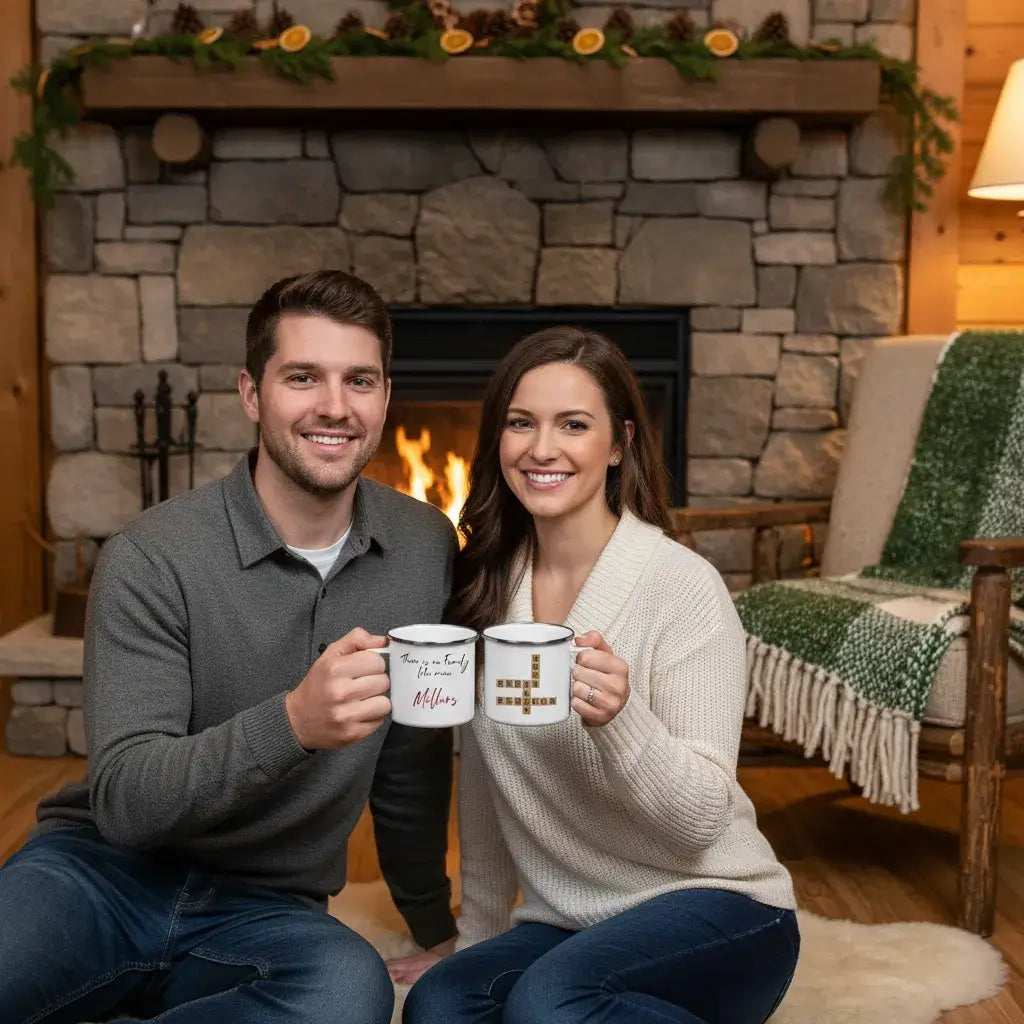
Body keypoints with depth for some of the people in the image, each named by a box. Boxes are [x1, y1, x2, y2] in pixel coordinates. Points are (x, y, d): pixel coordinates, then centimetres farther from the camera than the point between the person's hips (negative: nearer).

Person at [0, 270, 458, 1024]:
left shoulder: (425, 549, -1)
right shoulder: (153, 558, -13)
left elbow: (412, 762, 11)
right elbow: (124, 801, -19)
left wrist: (434, 921, 19)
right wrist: (293, 723, -35)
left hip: (265, 907, 4)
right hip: (110, 871, -3)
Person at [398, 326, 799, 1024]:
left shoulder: (683, 585, -16)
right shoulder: (489, 585, 1)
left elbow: (701, 820, -18)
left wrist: (620, 718, -36)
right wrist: (476, 935, 17)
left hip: (715, 907, -4)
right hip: (563, 922, 5)